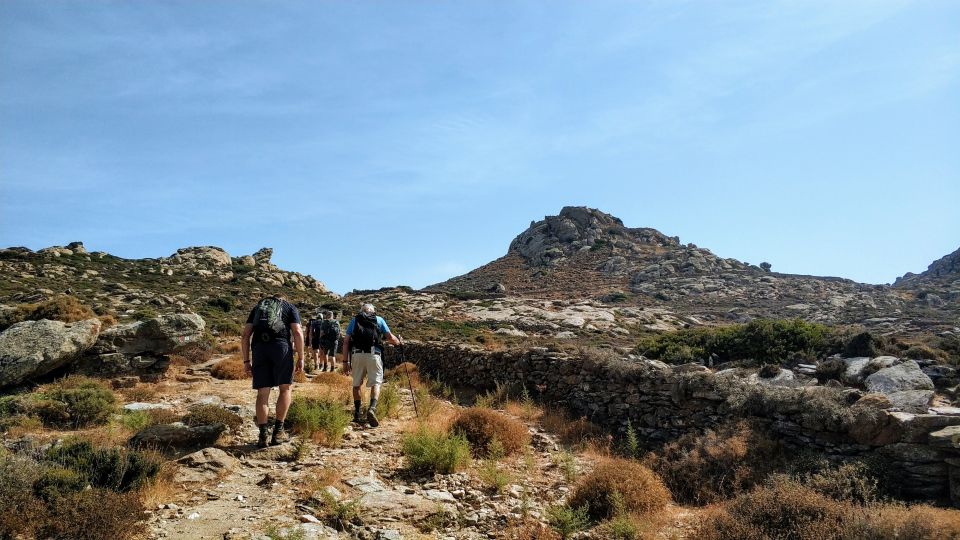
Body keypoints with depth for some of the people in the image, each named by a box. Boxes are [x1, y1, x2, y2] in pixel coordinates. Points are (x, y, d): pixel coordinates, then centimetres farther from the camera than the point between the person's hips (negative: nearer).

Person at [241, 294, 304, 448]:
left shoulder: (258, 307, 29)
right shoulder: (290, 307, 21)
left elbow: (245, 335, 17)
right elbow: (297, 333, 4)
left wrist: (246, 361, 16)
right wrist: (300, 358, 6)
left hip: (259, 348, 2)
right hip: (281, 346, -2)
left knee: (262, 393, 7)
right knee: (285, 388, 12)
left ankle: (263, 435, 3)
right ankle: (278, 431, 9)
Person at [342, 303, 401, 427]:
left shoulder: (354, 320, 19)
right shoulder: (379, 320, 17)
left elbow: (346, 341, 11)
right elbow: (390, 338, 12)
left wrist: (345, 361, 10)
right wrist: (399, 342, 33)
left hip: (357, 354, 2)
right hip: (374, 354, -1)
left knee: (356, 384, 17)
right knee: (376, 383, 1)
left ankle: (357, 412, 17)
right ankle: (372, 408, -22)